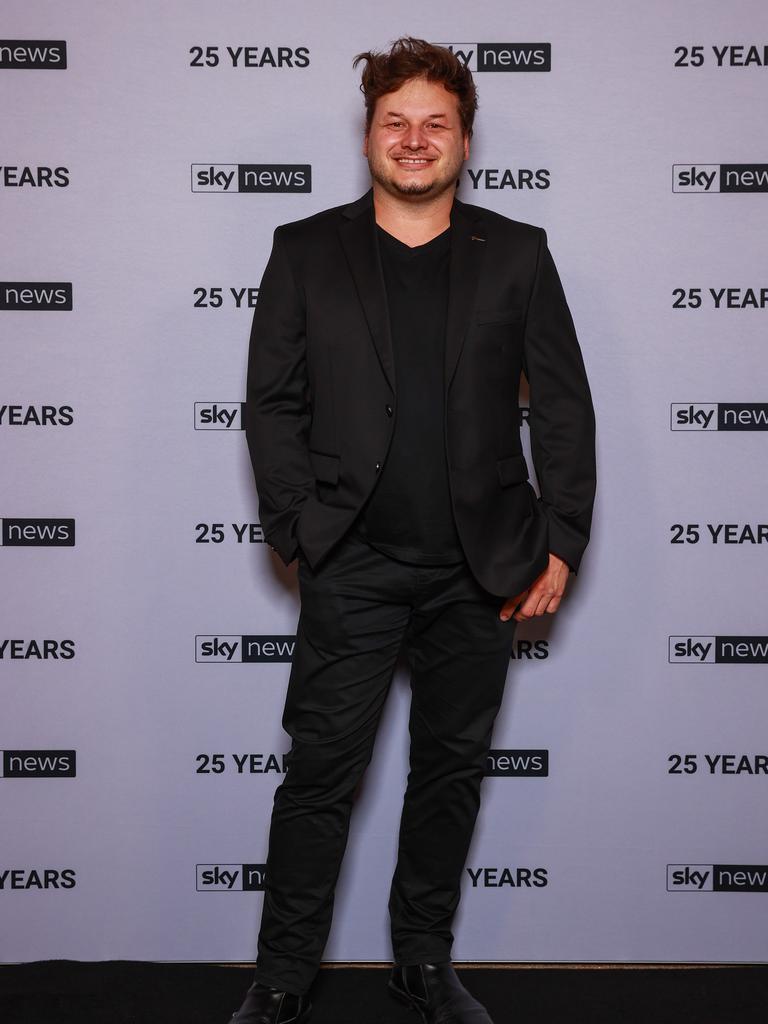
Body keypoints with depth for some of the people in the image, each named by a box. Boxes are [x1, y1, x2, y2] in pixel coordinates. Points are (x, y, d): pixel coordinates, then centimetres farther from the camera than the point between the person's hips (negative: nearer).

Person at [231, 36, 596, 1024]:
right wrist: (300, 529, -5)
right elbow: (272, 402, 3)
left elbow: (564, 405, 4)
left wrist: (559, 542, -2)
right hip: (353, 570, -1)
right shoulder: (306, 251, 4)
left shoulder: (517, 254, 6)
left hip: (483, 570, 2)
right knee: (321, 772, 2)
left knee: (452, 767, 12)